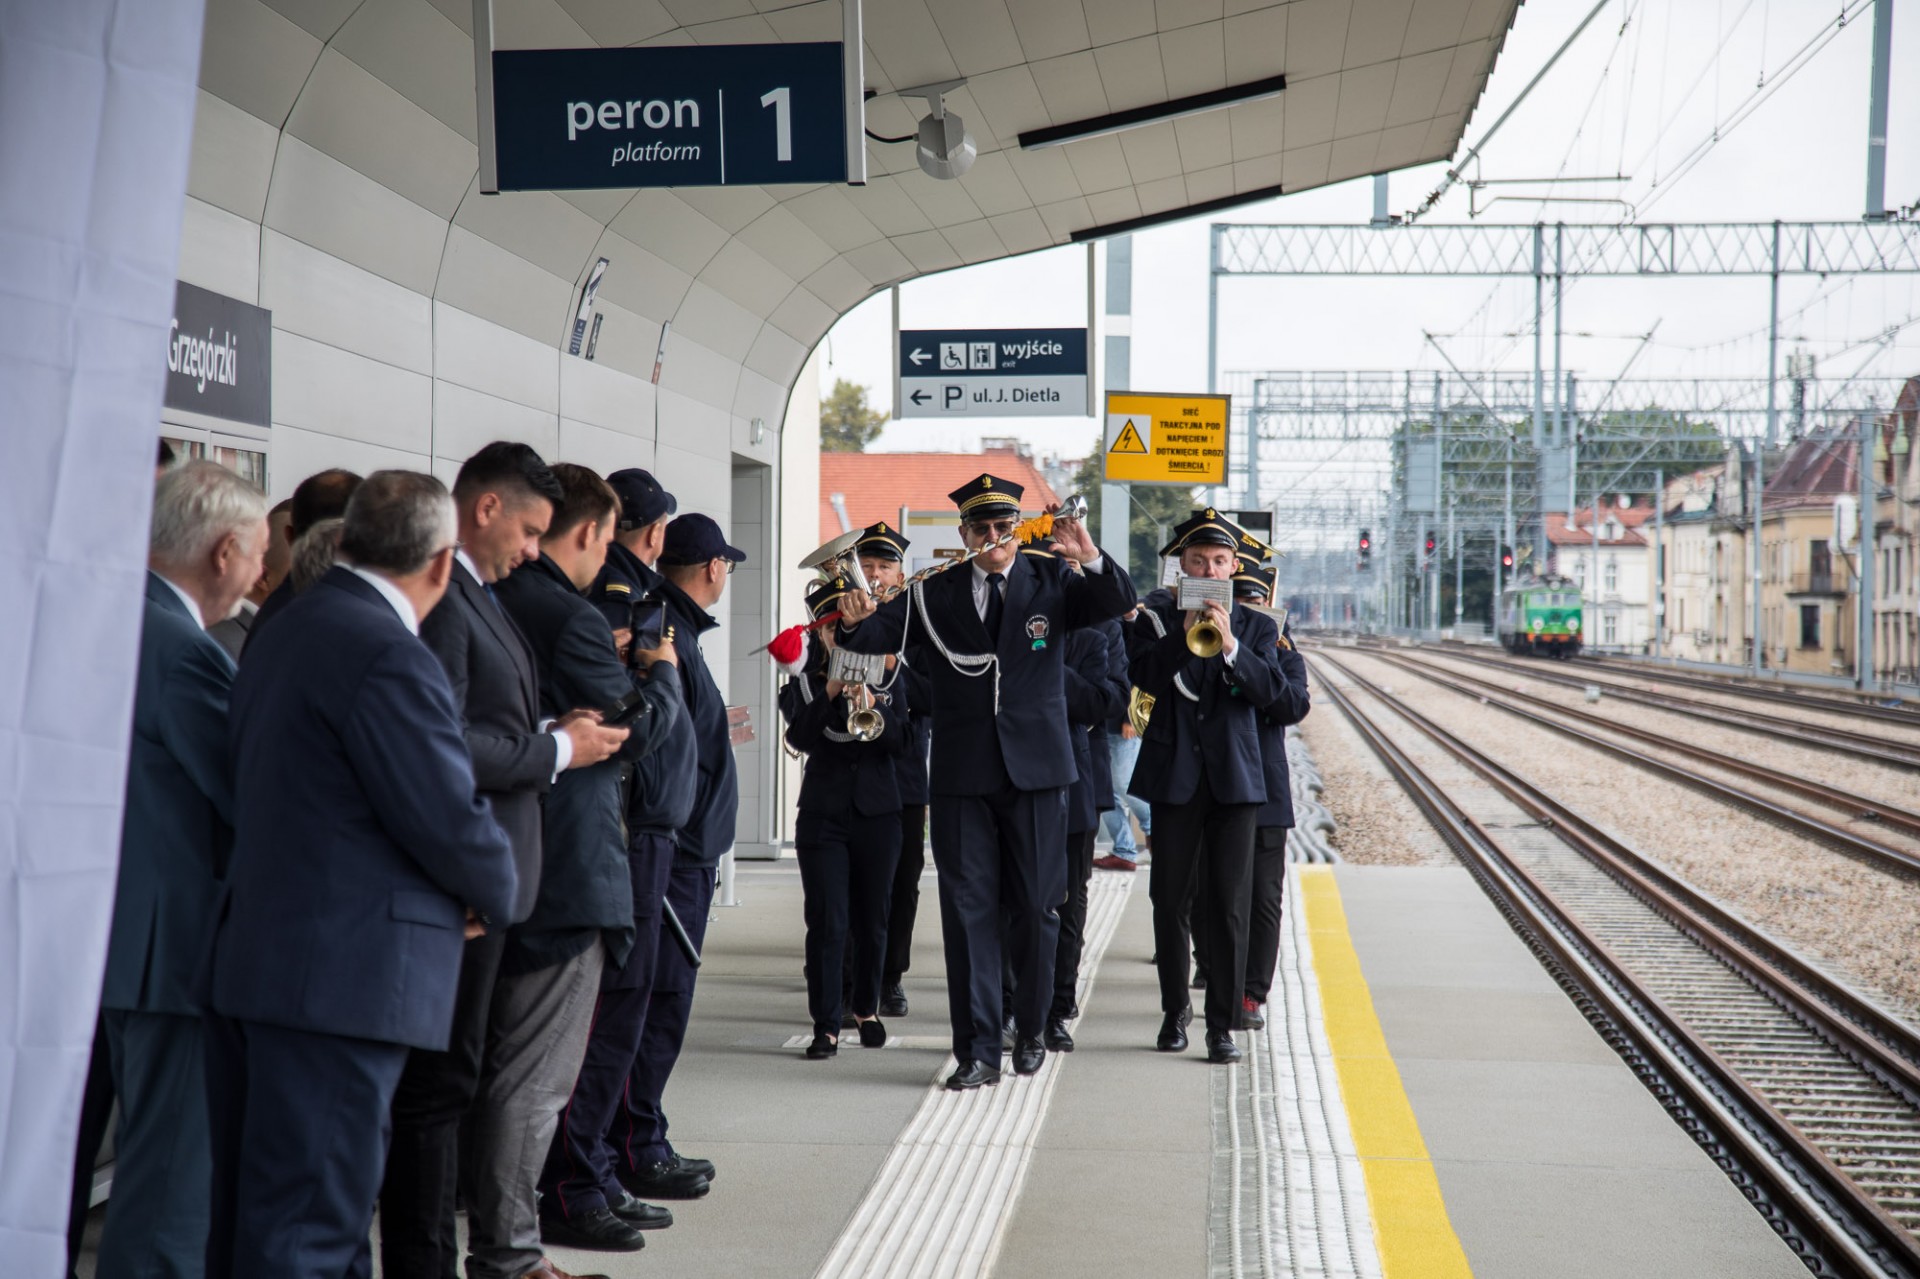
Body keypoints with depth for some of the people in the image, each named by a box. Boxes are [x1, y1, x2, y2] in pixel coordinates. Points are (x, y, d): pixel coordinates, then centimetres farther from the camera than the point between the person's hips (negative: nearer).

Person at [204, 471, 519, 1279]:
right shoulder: (388, 655, -17)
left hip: (252, 961, 10)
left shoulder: (289, 629, 13)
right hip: (342, 977, -10)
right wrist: (494, 899, 3)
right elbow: (450, 815, -18)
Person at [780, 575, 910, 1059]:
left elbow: (903, 743, -3)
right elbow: (800, 737, -12)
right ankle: (825, 1025, -5)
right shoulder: (803, 684, 4)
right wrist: (830, 692, -20)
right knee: (827, 923, -8)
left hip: (878, 814, 2)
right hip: (823, 815, -1)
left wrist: (872, 708, -18)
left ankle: (867, 1008, 28)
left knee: (871, 921, 9)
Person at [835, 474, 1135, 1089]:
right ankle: (978, 1050, 3)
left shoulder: (1051, 582, 4)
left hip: (1036, 768, 0)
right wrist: (856, 621, -24)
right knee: (967, 910, -1)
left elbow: (1118, 602, -7)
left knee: (1034, 907, 7)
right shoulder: (935, 594, 6)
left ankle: (1030, 1031, 25)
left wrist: (1090, 557, -26)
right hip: (963, 774, 1)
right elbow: (881, 634, -1)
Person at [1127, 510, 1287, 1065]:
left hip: (1234, 775, 0)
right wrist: (1184, 634, -21)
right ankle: (1175, 1009, 22)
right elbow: (1143, 676, -10)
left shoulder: (1256, 625, 7)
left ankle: (1222, 1023, 1)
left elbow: (1268, 688, -8)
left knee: (1229, 904, -4)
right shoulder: (1157, 615, 5)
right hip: (1175, 774, 0)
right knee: (1171, 900, 6)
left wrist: (1229, 646, -22)